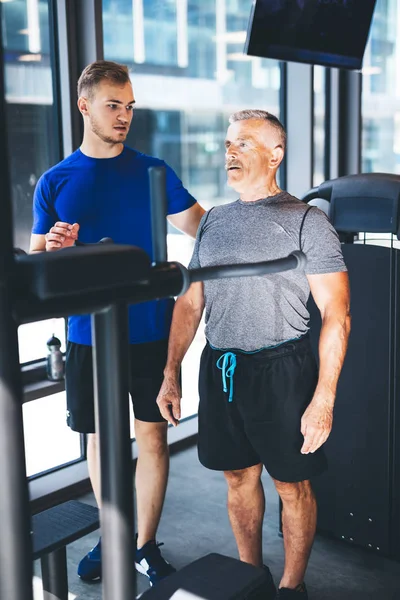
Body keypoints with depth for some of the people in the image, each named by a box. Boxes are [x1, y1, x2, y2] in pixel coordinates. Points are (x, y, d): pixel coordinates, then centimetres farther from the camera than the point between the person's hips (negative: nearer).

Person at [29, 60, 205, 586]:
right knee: (100, 438, 12)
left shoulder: (153, 172, 2)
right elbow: (37, 265, 3)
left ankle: (146, 544, 21)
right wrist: (52, 249, -20)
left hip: (150, 331, 0)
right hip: (90, 333, 1)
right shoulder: (56, 182, 3)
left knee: (153, 435, 5)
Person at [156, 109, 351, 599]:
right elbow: (189, 303, 14)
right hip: (219, 370, 5)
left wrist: (324, 398, -16)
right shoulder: (214, 221, 11)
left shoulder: (305, 221, -6)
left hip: (282, 371, -5)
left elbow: (336, 315, -10)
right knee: (239, 477, 16)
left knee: (292, 485, 7)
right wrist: (170, 375, 8)